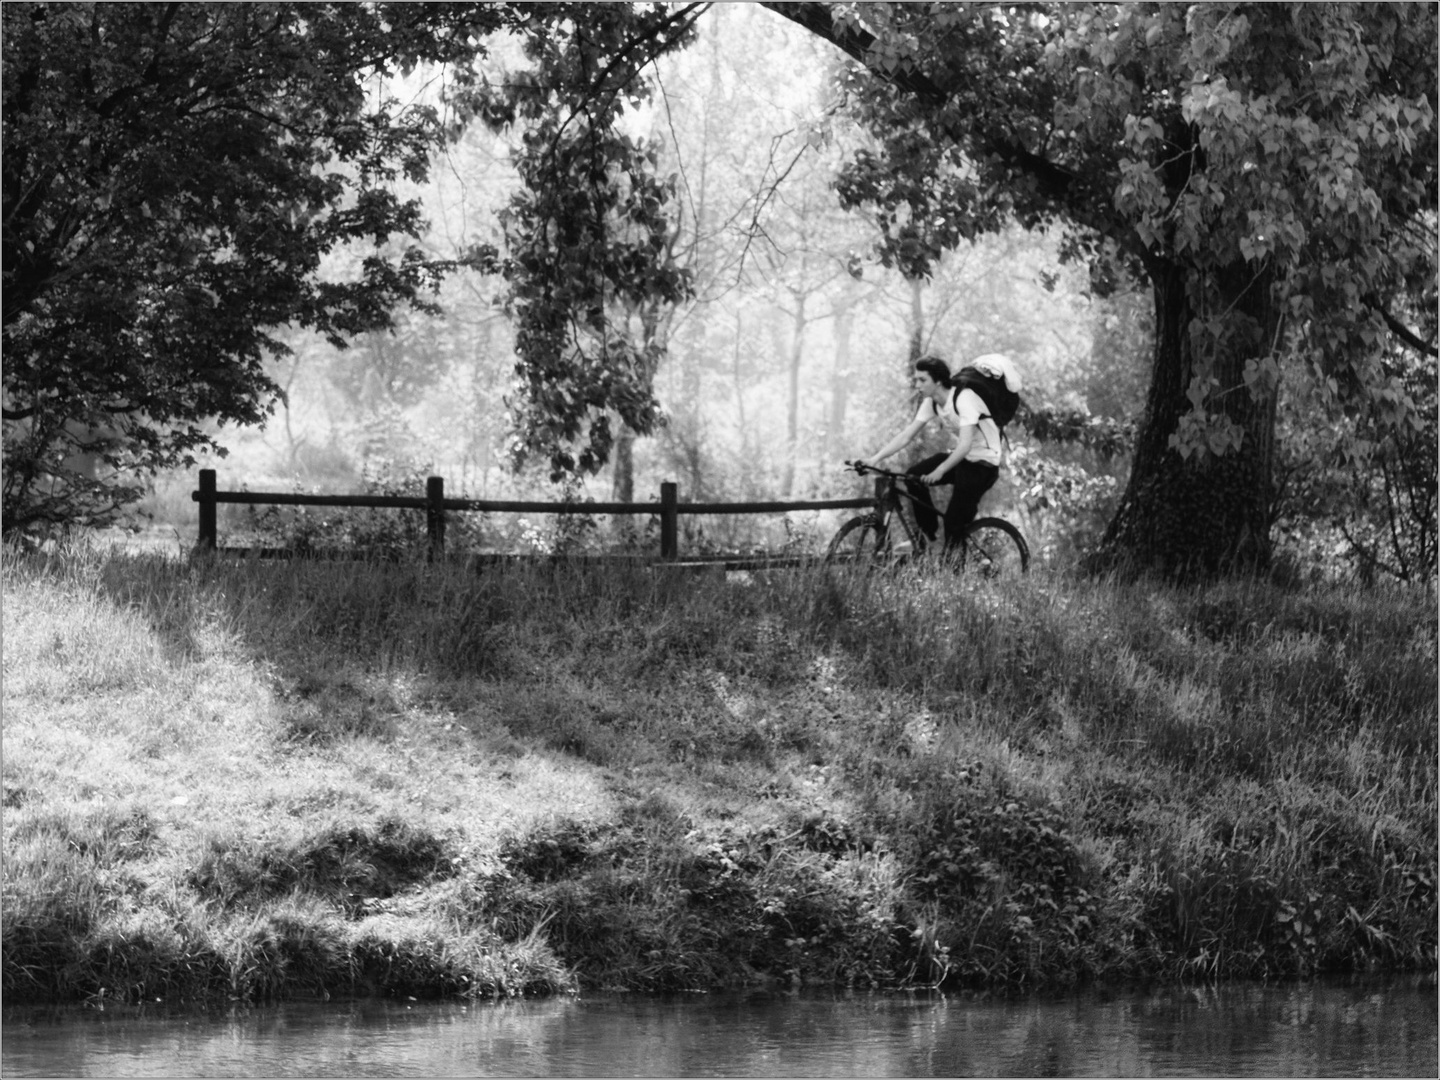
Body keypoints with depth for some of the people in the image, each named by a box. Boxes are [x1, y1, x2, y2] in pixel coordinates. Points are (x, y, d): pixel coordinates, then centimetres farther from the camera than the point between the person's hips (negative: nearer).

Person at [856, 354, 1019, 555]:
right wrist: (876, 458, -15)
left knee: (955, 523, -13)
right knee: (914, 475, -7)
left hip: (983, 464, -8)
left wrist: (940, 471, -43)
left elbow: (965, 445, -34)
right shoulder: (931, 403, -1)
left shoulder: (964, 398, -25)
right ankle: (927, 535, 4)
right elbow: (906, 436, -3)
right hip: (961, 457, 8)